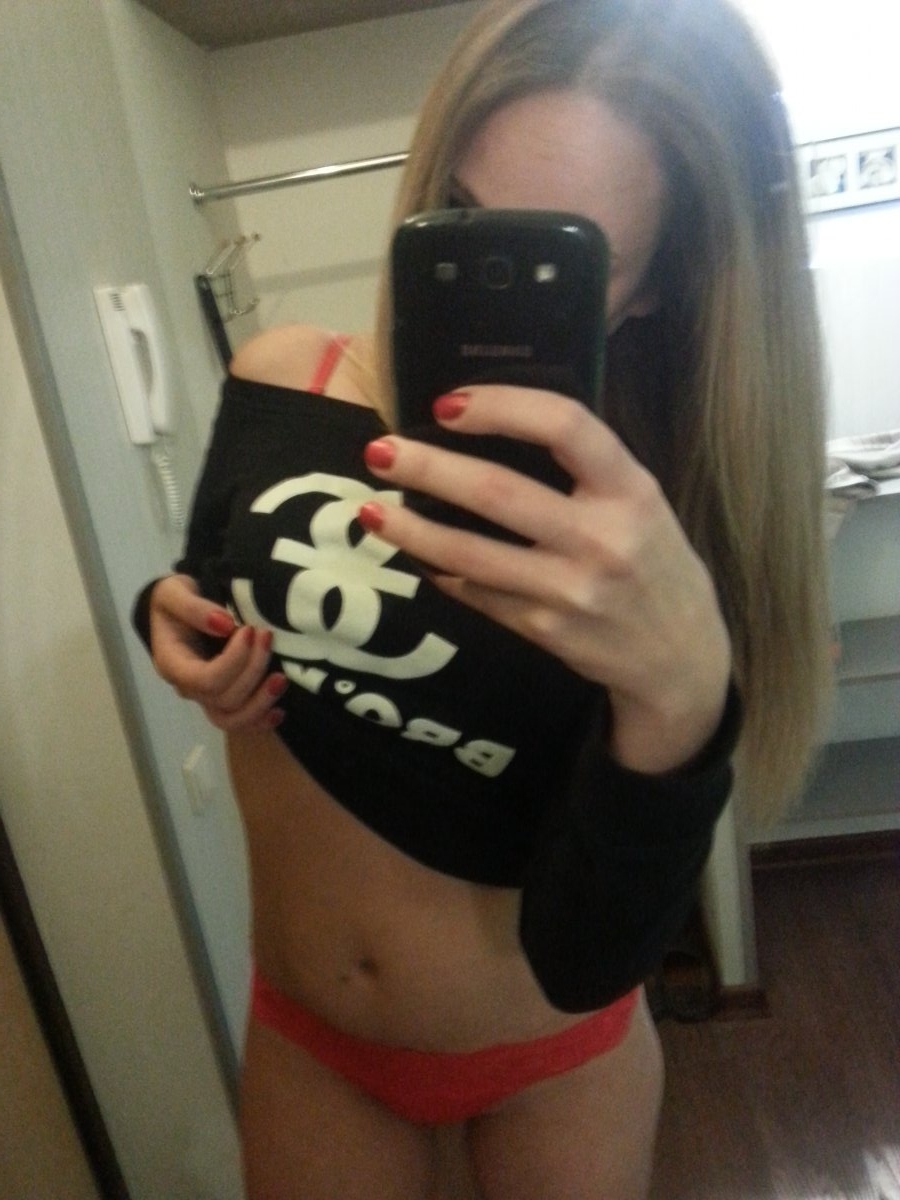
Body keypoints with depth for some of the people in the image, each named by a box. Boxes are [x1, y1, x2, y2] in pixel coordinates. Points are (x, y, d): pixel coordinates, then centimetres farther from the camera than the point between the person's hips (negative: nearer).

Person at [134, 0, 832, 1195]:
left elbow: (585, 960, -26)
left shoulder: (638, 526, -22)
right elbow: (205, 590, 6)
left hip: (548, 1061, -1)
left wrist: (679, 694, -42)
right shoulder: (280, 383, -13)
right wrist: (170, 623, -16)